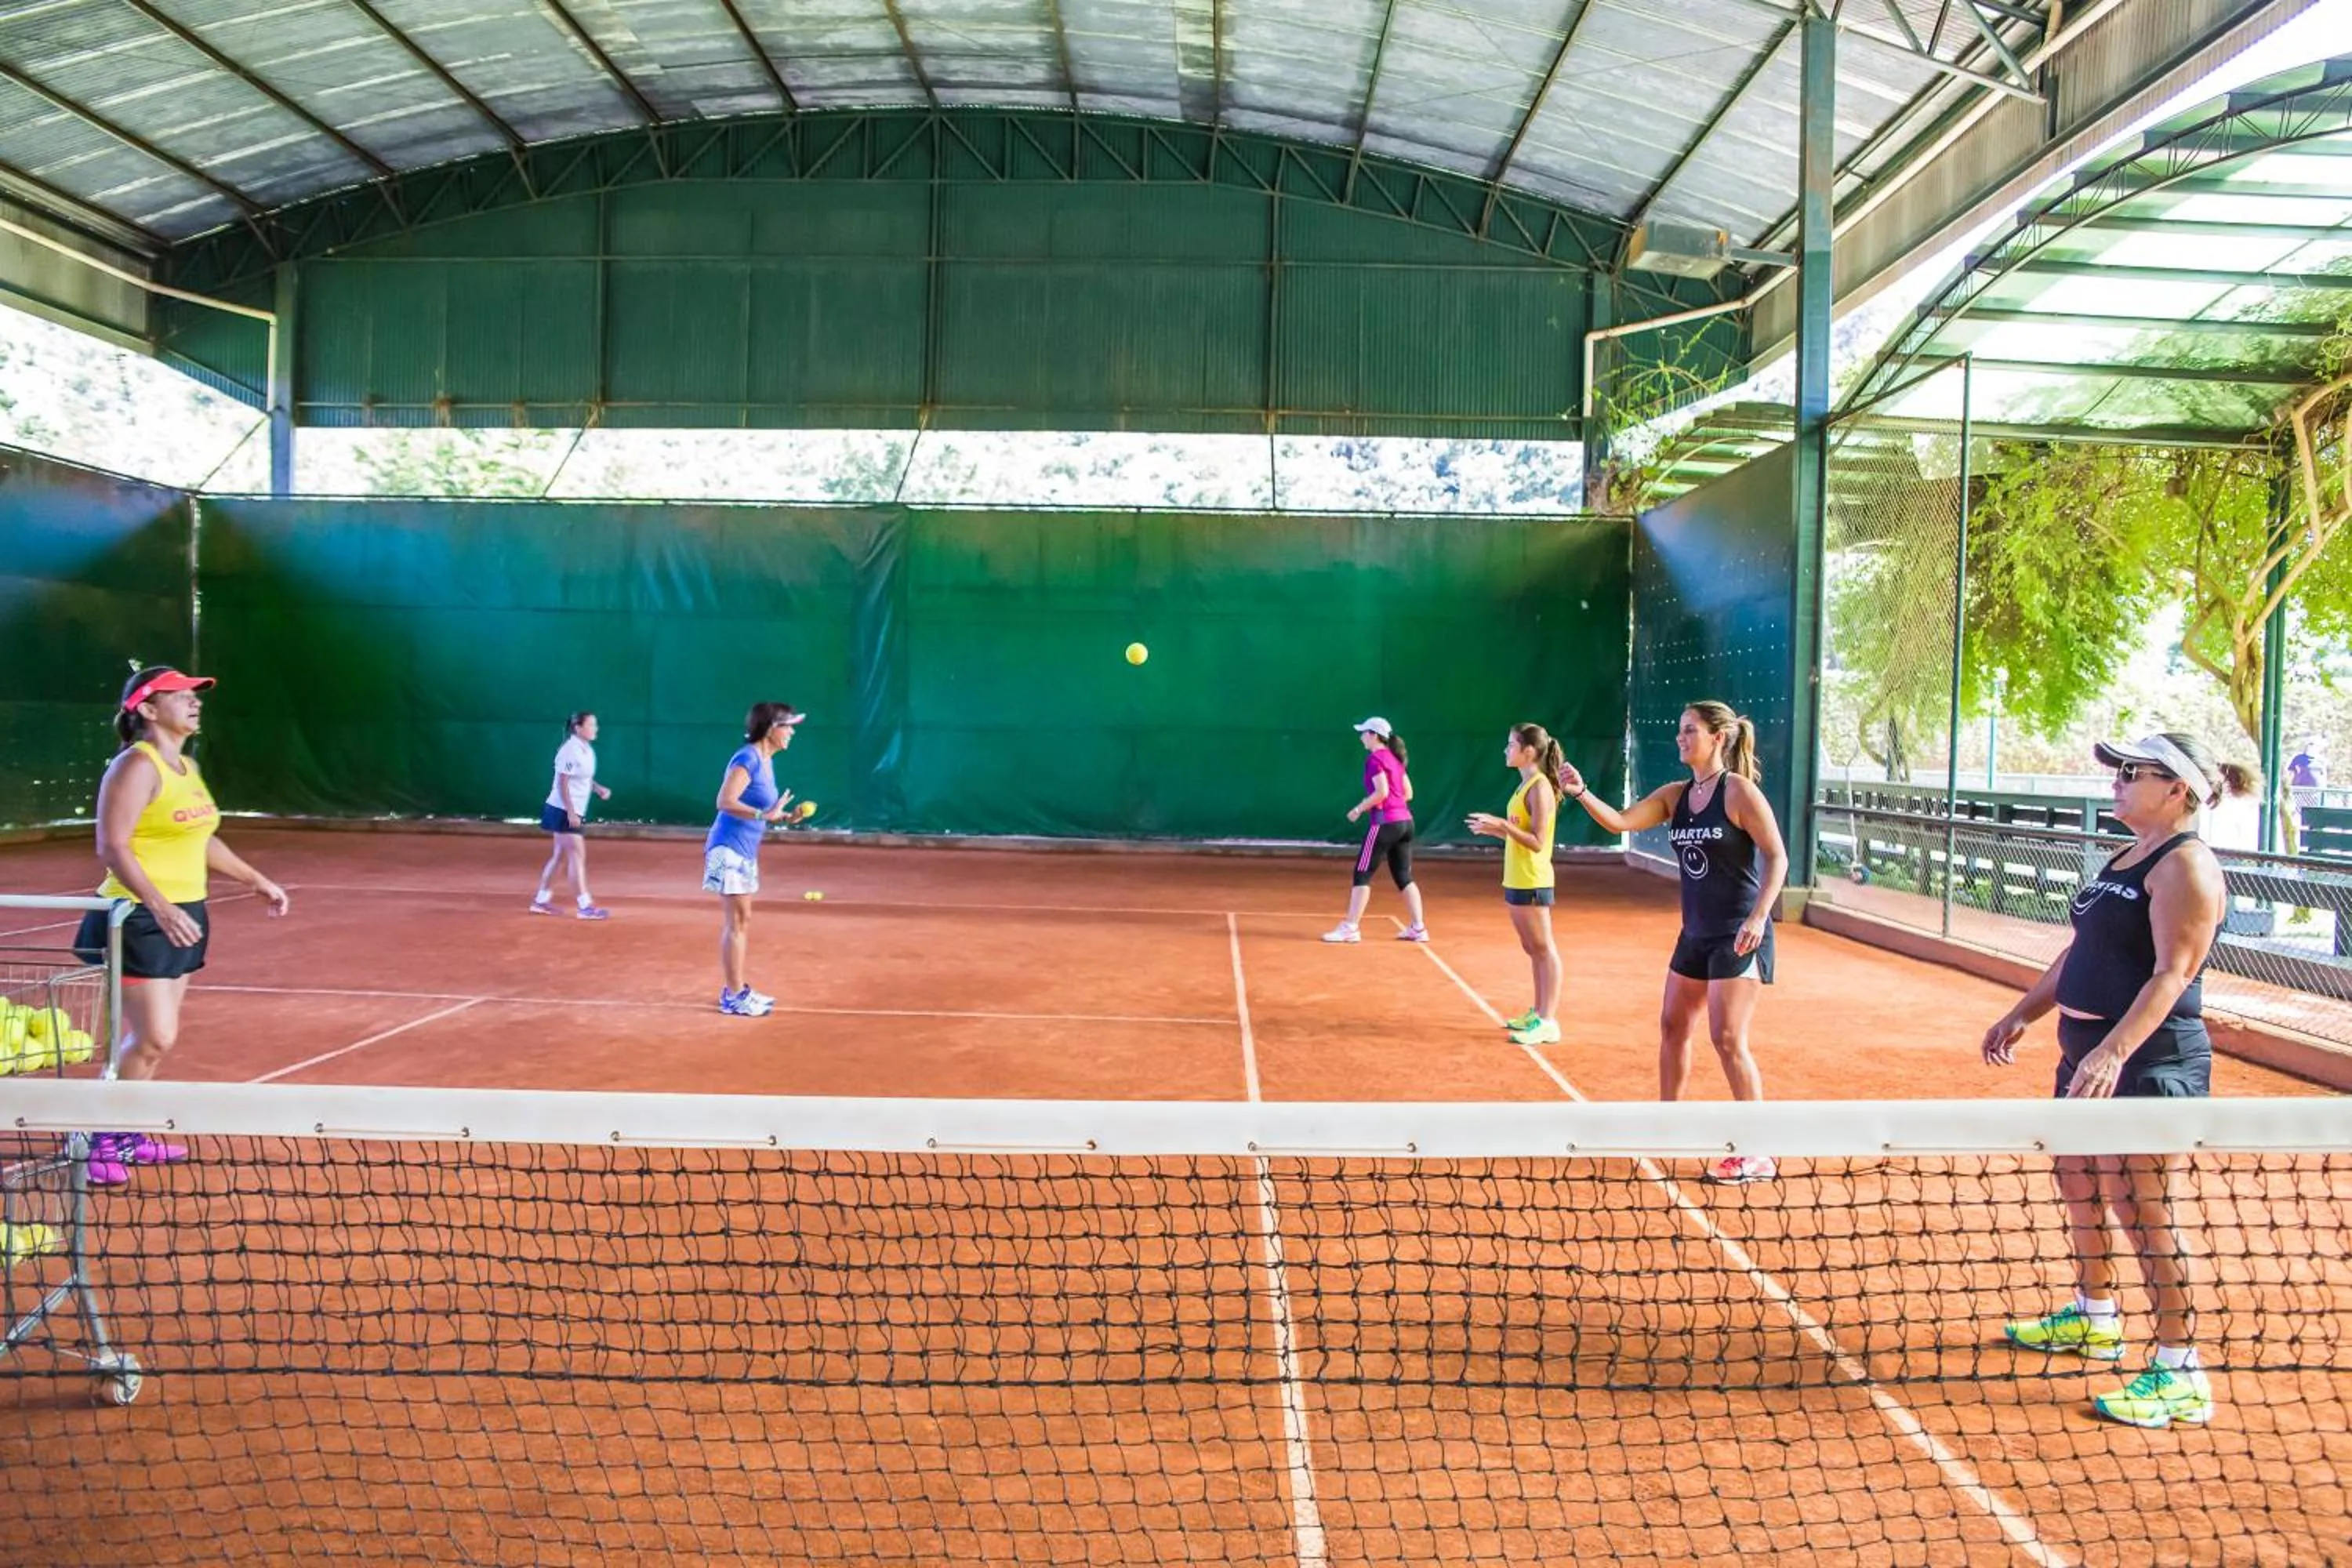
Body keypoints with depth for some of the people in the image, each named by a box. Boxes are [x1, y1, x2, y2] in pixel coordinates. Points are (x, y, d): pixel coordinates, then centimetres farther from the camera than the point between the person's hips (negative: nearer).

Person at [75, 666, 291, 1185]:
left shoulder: (188, 766, 12)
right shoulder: (136, 765, -15)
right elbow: (112, 848, -22)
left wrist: (257, 880, 27)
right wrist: (160, 906, -31)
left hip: (184, 916, 9)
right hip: (144, 919, -9)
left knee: (148, 1036, 14)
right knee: (156, 1039, -8)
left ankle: (125, 1135, 25)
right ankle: (100, 1141, 6)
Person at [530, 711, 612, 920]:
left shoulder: (587, 750, 9)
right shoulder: (571, 751, -18)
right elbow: (562, 784, -20)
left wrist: (598, 789, 4)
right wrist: (571, 813, -23)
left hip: (575, 812, 9)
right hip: (564, 811, -9)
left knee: (560, 856, 14)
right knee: (578, 856, -10)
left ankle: (541, 901, 23)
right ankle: (586, 907, -9)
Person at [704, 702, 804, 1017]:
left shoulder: (765, 761, 11)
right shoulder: (748, 758, -16)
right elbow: (726, 802, -25)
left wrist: (782, 817, 5)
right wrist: (766, 815, -31)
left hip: (744, 851, 10)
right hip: (729, 849, -10)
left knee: (739, 922, 14)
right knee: (737, 921, -6)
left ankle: (736, 989, 22)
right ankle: (734, 997, -2)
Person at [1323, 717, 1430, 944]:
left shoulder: (1375, 759, -8)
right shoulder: (1394, 758, 15)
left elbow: (1382, 792, -18)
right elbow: (1408, 793, 16)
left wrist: (1359, 809, -9)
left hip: (1385, 823, -8)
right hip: (1405, 821, 8)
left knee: (1362, 874, -2)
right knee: (1404, 877, 13)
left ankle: (1350, 928, -3)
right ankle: (1418, 928, 12)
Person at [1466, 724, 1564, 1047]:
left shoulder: (1540, 788, -15)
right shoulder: (1525, 786, 12)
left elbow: (1537, 842, -19)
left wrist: (1502, 824, -26)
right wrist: (1493, 830, 9)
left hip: (1532, 883, -9)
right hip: (1517, 881, 9)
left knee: (1543, 950, -4)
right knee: (1533, 950, 15)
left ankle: (1548, 1022, -1)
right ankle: (1538, 1013, 24)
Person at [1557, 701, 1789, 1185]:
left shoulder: (1739, 790, -13)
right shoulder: (1675, 795, 7)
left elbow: (1777, 857, -14)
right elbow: (1621, 822, -1)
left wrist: (1758, 917, -24)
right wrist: (1581, 793, -17)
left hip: (1739, 937, -8)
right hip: (1696, 934, 8)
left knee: (1728, 1039, -9)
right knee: (1673, 1026, 15)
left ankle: (1759, 1155, 0)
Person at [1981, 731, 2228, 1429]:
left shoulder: (2185, 865, -15)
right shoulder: (2127, 856, 15)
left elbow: (2173, 974, -24)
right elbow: (2080, 952, 22)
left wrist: (2114, 1052, -33)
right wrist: (2022, 1013, 20)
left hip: (2150, 1060, -10)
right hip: (2088, 1051, 10)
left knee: (2146, 1215, -7)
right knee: (2080, 1186, 21)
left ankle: (2181, 1374, 1)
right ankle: (2093, 1317, 40)